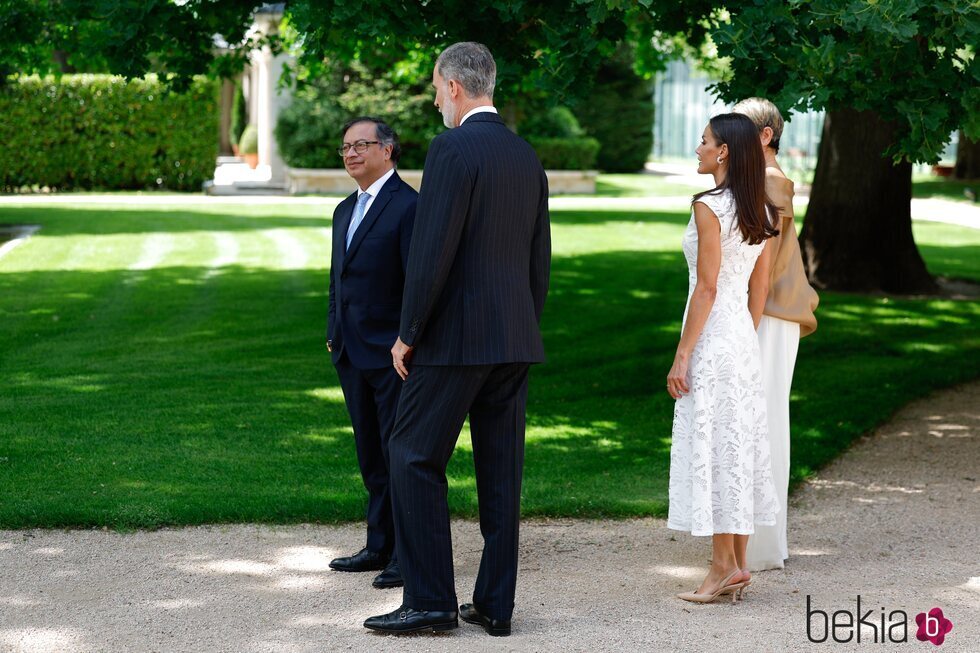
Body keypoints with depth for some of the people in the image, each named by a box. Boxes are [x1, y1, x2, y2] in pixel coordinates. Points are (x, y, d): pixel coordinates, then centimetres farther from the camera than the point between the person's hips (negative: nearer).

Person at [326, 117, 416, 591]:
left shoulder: (409, 207, -10)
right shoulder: (345, 211, 18)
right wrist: (333, 335, 16)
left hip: (391, 354, -8)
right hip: (352, 354, 9)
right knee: (371, 458, 13)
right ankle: (380, 547, 21)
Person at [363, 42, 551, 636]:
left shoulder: (453, 149, -12)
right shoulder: (527, 156, 12)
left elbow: (433, 251, -17)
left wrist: (409, 334, -8)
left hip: (455, 335, -8)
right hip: (515, 340, 8)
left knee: (415, 459, 1)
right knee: (502, 470, 9)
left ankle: (430, 601, 0)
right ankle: (495, 605, 12)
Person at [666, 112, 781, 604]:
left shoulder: (709, 207, -14)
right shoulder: (761, 212, 10)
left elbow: (707, 288, -17)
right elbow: (760, 288, 13)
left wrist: (681, 355, -14)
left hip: (711, 339, -8)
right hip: (744, 339, 8)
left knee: (710, 444, -3)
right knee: (740, 443, 11)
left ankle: (724, 565, -2)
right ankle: (736, 565, 16)